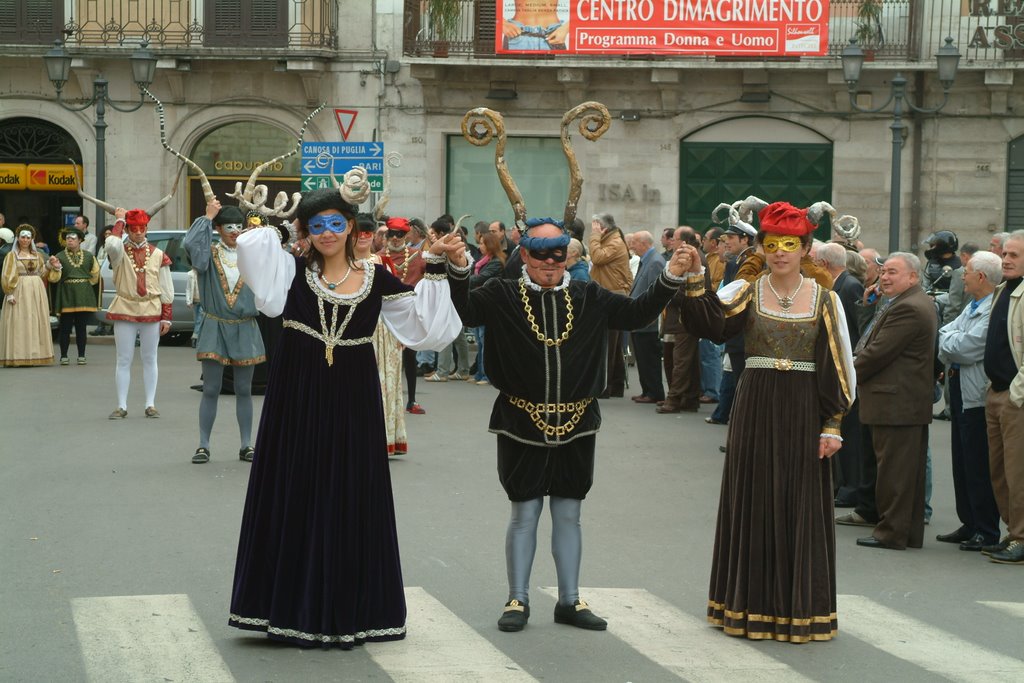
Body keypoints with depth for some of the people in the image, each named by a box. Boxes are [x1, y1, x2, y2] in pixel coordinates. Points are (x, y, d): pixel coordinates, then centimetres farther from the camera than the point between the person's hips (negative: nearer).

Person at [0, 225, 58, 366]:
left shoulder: (37, 256, 16)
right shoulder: (12, 256, 3)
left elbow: (42, 273, 14)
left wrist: (49, 265, -2)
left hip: (37, 292, 4)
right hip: (19, 291, -4)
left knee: (36, 322, 3)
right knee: (18, 324, -7)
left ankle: (36, 355, 6)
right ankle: (17, 357, -8)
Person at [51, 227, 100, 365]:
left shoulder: (89, 256, 7)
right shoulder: (60, 256, 2)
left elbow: (95, 274, 15)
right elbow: (54, 278, -5)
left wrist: (85, 285, 8)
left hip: (84, 295, 1)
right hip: (66, 295, -1)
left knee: (81, 327, 5)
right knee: (65, 326, 0)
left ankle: (81, 355, 11)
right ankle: (63, 356, 6)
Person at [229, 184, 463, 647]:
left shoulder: (376, 278, 4)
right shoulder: (294, 270, 0)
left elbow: (420, 317, 5)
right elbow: (252, 243, -15)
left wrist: (434, 268, -1)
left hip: (353, 402, 1)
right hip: (299, 400, -1)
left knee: (352, 501, 6)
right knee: (298, 499, 3)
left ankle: (346, 611, 17)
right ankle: (297, 610, 12)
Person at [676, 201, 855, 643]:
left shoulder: (825, 300, 1)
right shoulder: (746, 292, 2)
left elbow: (838, 368, 1)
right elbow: (709, 322, -16)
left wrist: (832, 425, -4)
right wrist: (695, 277, -29)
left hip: (804, 412, -1)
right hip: (756, 410, 1)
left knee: (801, 507, 3)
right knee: (754, 503, 6)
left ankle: (799, 606, 14)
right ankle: (753, 605, 16)